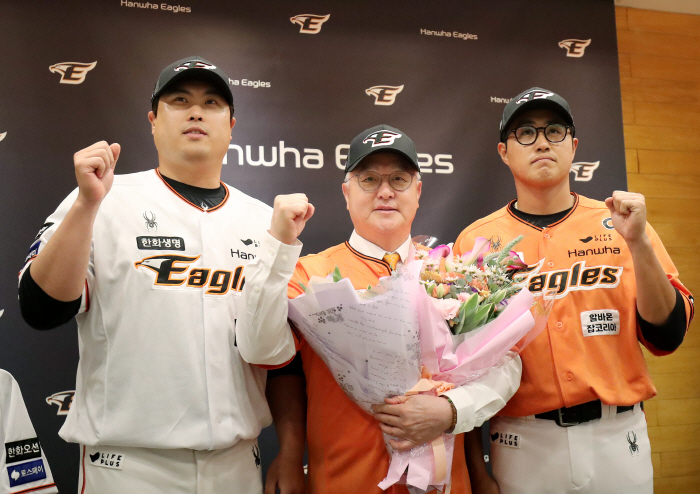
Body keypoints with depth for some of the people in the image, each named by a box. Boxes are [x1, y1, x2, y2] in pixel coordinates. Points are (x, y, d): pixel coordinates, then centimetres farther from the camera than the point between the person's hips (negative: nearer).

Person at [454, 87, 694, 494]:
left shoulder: (617, 224, 1)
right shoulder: (476, 241, -3)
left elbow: (667, 337, -3)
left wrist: (638, 243, -16)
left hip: (618, 436, 2)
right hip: (522, 444, -1)